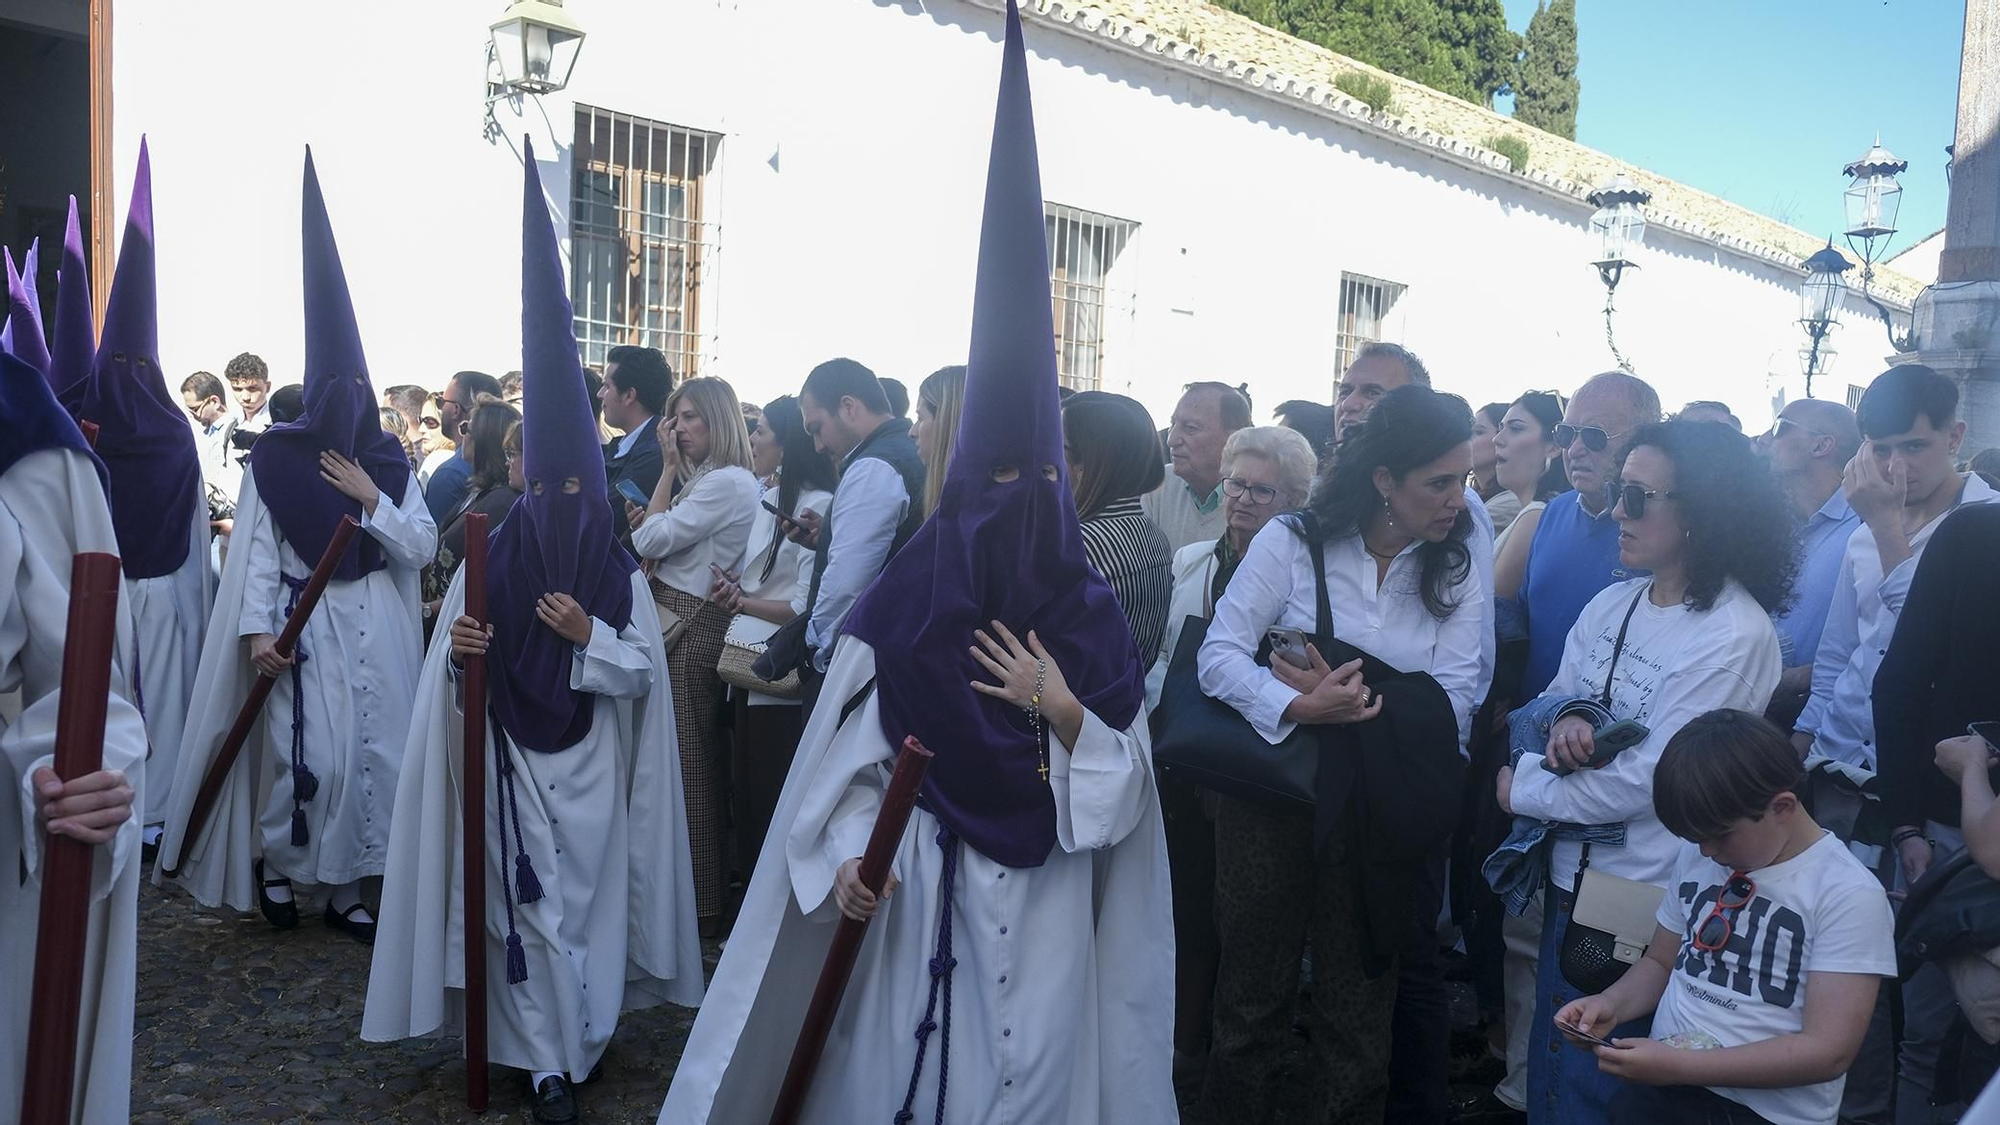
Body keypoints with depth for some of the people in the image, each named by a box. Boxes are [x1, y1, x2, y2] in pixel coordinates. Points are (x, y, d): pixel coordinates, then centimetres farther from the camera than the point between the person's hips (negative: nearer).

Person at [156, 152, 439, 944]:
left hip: (378, 631, 3)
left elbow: (424, 548, 2)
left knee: (373, 757, 3)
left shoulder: (390, 462, 7)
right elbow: (258, 551, -6)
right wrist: (256, 630, -16)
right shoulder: (276, 457, -2)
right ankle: (272, 861, 20)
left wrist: (372, 501, -11)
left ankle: (344, 888, 15)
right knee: (310, 757, -7)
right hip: (306, 625, -3)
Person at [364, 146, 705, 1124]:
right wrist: (458, 649, -19)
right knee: (531, 905, 2)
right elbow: (448, 668, 1)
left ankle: (577, 1038, 21)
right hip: (512, 762, 0)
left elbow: (643, 671, -4)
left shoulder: (620, 571, -1)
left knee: (585, 900, 6)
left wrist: (589, 635, -19)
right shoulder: (489, 558, 0)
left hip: (591, 768, 0)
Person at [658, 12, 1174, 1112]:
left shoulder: (1093, 622, -2)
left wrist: (1069, 715, -17)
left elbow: (1124, 793, -2)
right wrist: (849, 861, -17)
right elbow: (851, 760, -3)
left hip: (1048, 912, 1)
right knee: (903, 1074, 8)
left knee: (1036, 1078, 10)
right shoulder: (900, 606, -6)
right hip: (917, 902, -1)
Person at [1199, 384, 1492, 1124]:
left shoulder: (1458, 569, 0)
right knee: (1252, 995, 12)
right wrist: (1298, 707, -29)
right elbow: (1219, 656, -12)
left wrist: (1347, 704, -21)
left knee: (1360, 1009, 15)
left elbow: (1454, 702, -9)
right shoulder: (1293, 541, -6)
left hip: (1380, 813, 2)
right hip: (1273, 796, -1)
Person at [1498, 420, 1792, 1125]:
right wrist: (1567, 716, -14)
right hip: (1571, 878, 6)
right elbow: (1549, 700, 9)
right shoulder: (1611, 604, 3)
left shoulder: (1734, 634, -18)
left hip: (1644, 900, -6)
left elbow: (1651, 778, -21)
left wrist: (1523, 789, -12)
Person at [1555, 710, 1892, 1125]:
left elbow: (1828, 1052, -14)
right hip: (1658, 1090, 5)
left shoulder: (1849, 894, -9)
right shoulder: (1696, 855, 8)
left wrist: (1680, 1065, -18)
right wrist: (1611, 1004, -1)